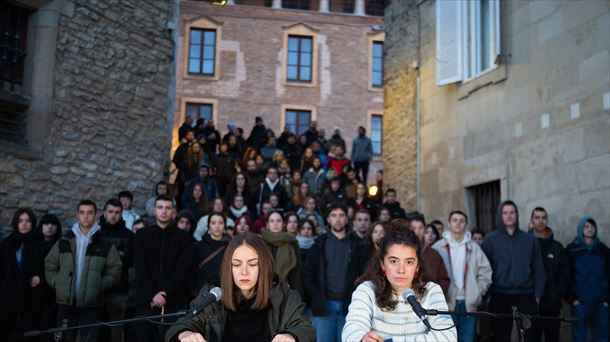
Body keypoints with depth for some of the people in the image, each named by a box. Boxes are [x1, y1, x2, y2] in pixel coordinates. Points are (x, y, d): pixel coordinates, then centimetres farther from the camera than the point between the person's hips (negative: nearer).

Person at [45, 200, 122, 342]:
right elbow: (50, 266, 12)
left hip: (91, 304, -2)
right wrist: (58, 283, -2)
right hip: (66, 302, 2)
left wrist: (99, 286, -12)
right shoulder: (64, 242, 8)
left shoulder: (105, 245, 2)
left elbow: (114, 272, 0)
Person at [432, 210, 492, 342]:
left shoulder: (474, 247, 8)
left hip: (469, 303, 2)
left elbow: (485, 272, 9)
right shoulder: (438, 247, 1)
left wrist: (478, 292, 1)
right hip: (446, 303, -2)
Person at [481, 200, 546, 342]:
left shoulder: (530, 240, 7)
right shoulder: (490, 240, 2)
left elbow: (538, 270, 8)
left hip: (526, 296, 1)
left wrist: (538, 295, 1)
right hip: (500, 296, -1)